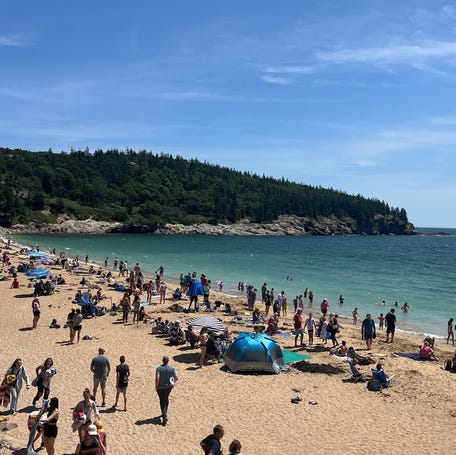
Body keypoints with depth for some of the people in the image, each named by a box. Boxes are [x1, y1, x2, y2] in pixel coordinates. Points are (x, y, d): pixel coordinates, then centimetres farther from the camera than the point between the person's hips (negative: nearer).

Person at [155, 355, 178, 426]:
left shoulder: (159, 368, -19)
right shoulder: (172, 368, -13)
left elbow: (157, 378, -26)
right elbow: (176, 378, -13)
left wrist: (156, 386, -11)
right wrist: (173, 381, 9)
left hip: (160, 387, -3)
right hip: (168, 386, 3)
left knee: (162, 401, 10)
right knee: (166, 398, 27)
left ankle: (165, 417, -3)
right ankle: (165, 414, 40)